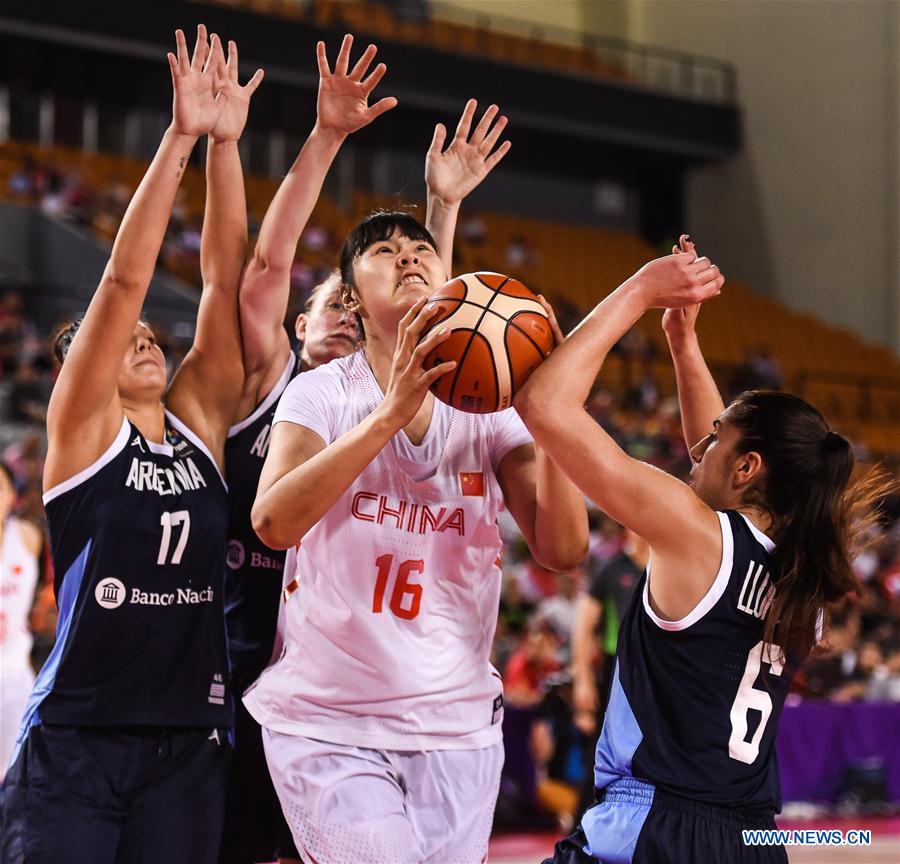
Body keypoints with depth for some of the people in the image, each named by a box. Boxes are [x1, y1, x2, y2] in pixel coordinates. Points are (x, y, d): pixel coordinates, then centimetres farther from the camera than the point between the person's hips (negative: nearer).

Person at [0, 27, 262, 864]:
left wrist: (226, 143, -2)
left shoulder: (198, 428, 9)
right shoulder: (82, 431, -2)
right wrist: (179, 139, -13)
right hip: (74, 740, -4)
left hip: (190, 740, 4)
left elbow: (224, 280, 4)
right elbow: (123, 280, -10)